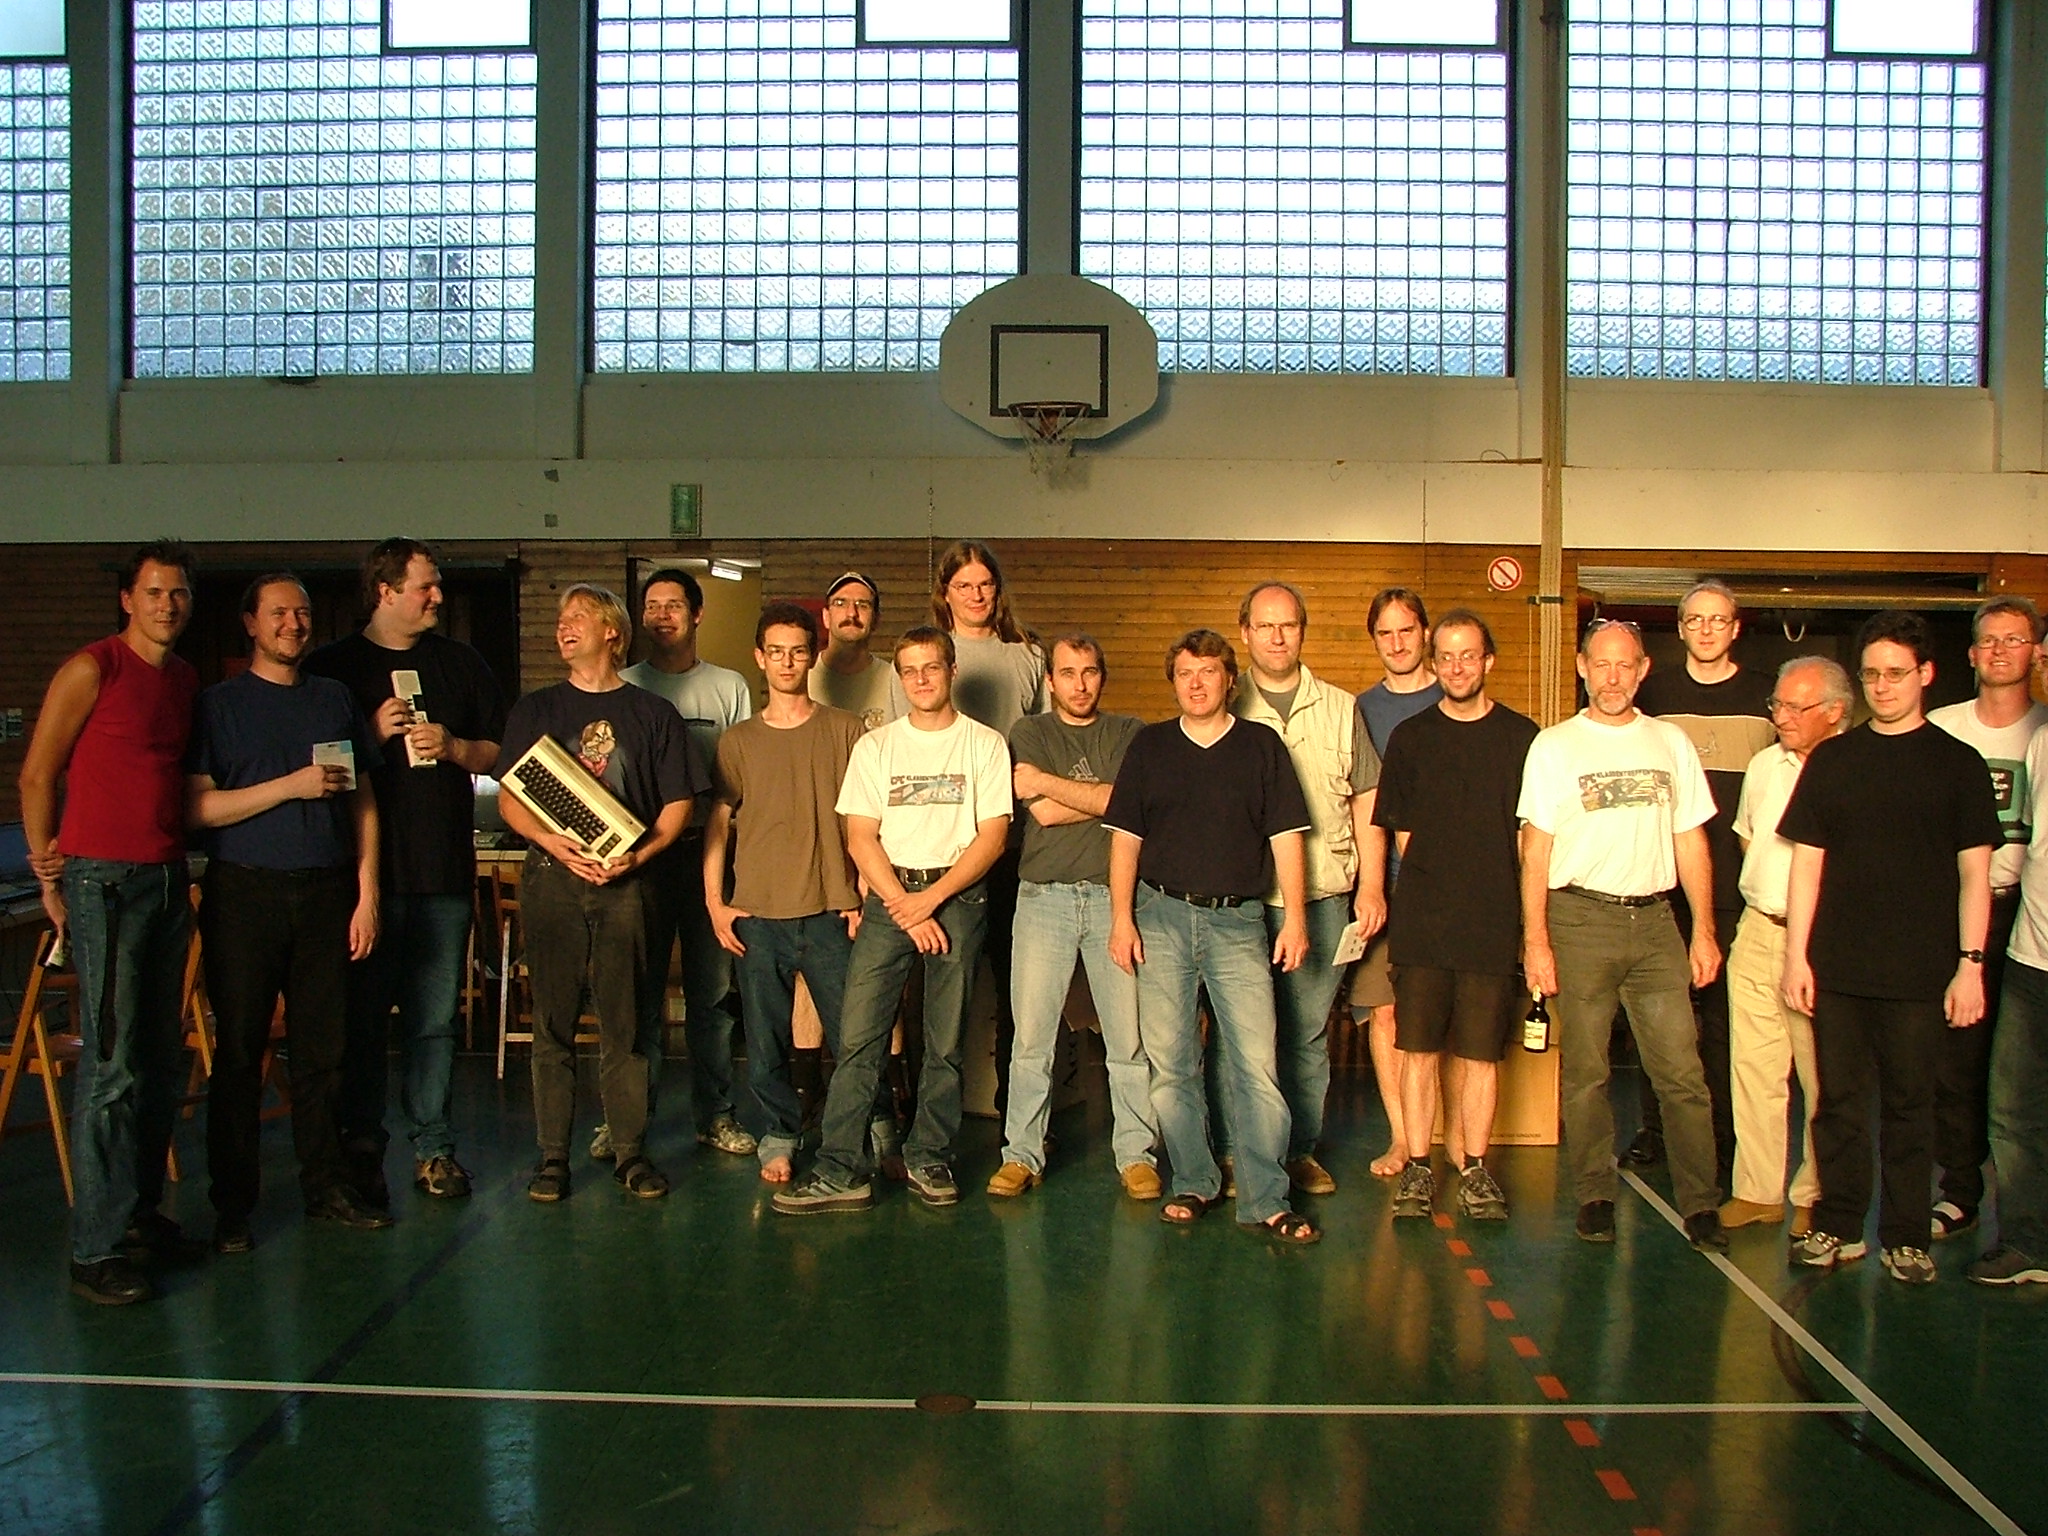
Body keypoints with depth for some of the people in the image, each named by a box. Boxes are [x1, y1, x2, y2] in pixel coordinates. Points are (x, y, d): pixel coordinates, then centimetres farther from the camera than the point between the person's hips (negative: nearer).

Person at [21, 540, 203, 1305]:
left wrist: (180, 861, 11)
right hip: (103, 880, -7)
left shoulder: (186, 679, 13)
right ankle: (96, 1249, 0)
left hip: (167, 881, 7)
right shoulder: (92, 668, -6)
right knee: (112, 1067, -7)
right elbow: (36, 775, -4)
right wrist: (50, 874, -3)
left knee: (163, 1062, 12)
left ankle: (141, 1212, 25)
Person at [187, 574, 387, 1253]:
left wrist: (367, 895, 6)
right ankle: (232, 1206, 9)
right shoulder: (219, 703, 4)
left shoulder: (336, 699, 14)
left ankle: (327, 1187, 16)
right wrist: (292, 785, -13)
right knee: (238, 1050, 1)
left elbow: (362, 803, 13)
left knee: (323, 1048, 6)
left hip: (325, 892, 3)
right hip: (245, 892, -3)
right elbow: (198, 807, -5)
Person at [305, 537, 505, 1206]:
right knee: (362, 1014, 3)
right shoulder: (332, 667, 5)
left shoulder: (460, 663, 13)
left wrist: (452, 746, -5)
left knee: (435, 1018, 6)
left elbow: (497, 751, 14)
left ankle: (433, 1145, 14)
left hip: (445, 868, 2)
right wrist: (371, 733, -10)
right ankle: (361, 1147, 13)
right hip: (363, 867, -2)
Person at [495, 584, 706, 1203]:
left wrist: (638, 854, -10)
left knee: (624, 1024, 1)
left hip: (625, 880, -1)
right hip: (552, 876, 1)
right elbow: (509, 798, 7)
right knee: (553, 1023, 2)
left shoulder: (651, 713, 9)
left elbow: (678, 803, 6)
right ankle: (552, 1157, 9)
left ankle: (630, 1152, 10)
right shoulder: (534, 709, 13)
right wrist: (555, 843, -11)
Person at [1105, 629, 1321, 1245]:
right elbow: (1125, 836, 9)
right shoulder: (1149, 745, 10)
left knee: (1257, 1065, -7)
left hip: (1239, 921, -1)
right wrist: (1122, 917, 1)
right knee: (1170, 1064, 5)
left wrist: (1295, 917, -2)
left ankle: (1265, 1200, -1)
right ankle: (1193, 1184, 18)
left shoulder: (1262, 745, 8)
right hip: (1162, 916, 1)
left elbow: (1286, 836, 6)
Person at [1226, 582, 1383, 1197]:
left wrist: (1371, 885, 2)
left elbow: (1366, 802, 10)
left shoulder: (1341, 709, 10)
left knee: (1308, 1030, 8)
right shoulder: (1224, 710, 5)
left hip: (1323, 895, 2)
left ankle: (1301, 1148, 19)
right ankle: (1231, 1150, 12)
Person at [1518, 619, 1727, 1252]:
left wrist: (1703, 930, 7)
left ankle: (1701, 1203, 5)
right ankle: (1595, 1196, 14)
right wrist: (1535, 941, -5)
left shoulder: (1671, 743, 11)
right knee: (1585, 1069, 3)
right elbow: (1536, 848, 1)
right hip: (1580, 920, -2)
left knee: (1681, 1069, -1)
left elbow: (1690, 841, 14)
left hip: (1655, 919, 2)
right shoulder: (1554, 746, 3)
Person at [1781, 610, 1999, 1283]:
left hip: (1919, 972, -2)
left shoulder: (1957, 763, 3)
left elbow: (1974, 872, 2)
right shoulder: (1831, 760, 8)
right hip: (1838, 968, 2)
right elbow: (1807, 861, 7)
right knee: (1838, 1101, 7)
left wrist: (1970, 964, -5)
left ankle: (1906, 1237, 16)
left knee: (1908, 1105, 6)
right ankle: (1838, 1227, 18)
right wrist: (1796, 955, 2)